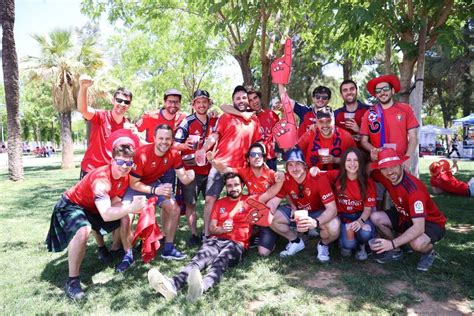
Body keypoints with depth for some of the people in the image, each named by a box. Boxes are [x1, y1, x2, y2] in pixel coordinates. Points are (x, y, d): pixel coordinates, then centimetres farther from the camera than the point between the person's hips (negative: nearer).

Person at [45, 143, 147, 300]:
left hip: (94, 207, 8)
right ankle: (72, 280, -19)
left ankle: (116, 251, 34)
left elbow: (115, 202, -6)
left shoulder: (125, 177, -12)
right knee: (83, 231, -36)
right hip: (72, 205, -8)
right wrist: (130, 208, -55)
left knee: (126, 218, 7)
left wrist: (131, 206, -24)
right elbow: (106, 215, -45)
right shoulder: (101, 178, -37)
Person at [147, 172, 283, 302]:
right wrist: (221, 229, -6)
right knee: (200, 258, -30)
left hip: (237, 244, -3)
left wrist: (280, 179, -12)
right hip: (217, 240, 3)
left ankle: (201, 286, -67)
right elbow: (211, 228, 16)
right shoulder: (219, 203, 22)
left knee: (220, 262, -37)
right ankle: (173, 284, -56)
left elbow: (269, 193, 3)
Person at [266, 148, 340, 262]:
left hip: (319, 213, -3)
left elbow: (332, 208, -32)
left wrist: (316, 222, -52)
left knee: (334, 228, -35)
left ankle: (323, 245, 4)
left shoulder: (319, 178, -29)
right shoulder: (285, 179, -17)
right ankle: (296, 242, 10)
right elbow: (273, 202, -14)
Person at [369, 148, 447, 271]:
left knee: (417, 243, -38)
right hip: (405, 217, 7)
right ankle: (396, 251, 7)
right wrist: (372, 160, -20)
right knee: (375, 217, -15)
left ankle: (429, 252, 1)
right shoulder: (386, 177, -16)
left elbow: (419, 227, -40)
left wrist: (392, 243, -47)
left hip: (431, 222, -7)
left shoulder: (414, 189, -36)